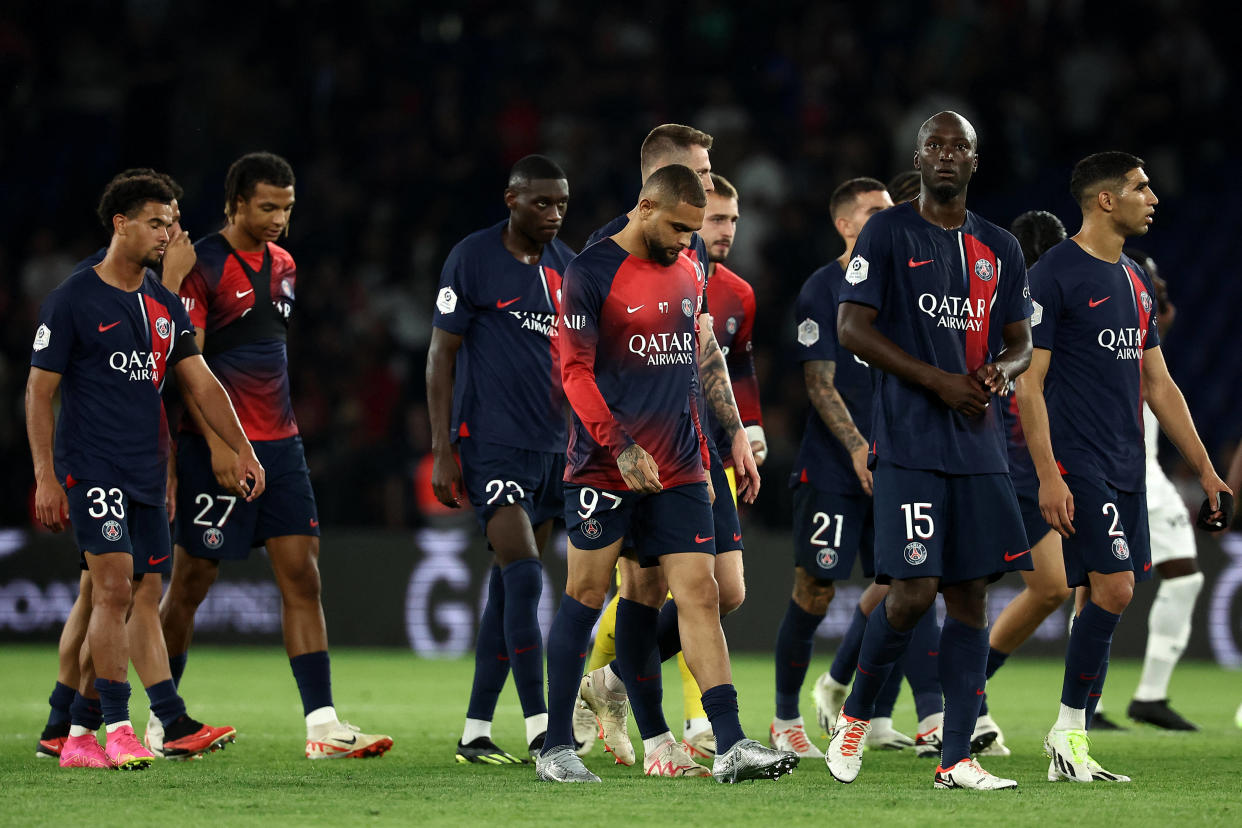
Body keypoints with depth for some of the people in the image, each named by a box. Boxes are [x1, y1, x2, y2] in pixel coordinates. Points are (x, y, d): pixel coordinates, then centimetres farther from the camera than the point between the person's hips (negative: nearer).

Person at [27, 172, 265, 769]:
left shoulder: (166, 306, 14)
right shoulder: (72, 300, -4)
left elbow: (201, 384, 16)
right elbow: (39, 391, -4)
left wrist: (242, 450, 6)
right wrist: (46, 476, -10)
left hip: (147, 473, 7)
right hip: (92, 467, -6)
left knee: (140, 601, 4)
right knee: (115, 586, -16)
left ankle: (78, 733, 11)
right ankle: (118, 727, -13)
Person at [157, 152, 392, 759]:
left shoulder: (282, 265, 14)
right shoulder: (202, 266, -10)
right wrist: (216, 444, -21)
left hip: (279, 443, 7)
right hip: (220, 447, -7)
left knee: (302, 576, -2)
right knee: (191, 583, 1)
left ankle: (321, 724, -5)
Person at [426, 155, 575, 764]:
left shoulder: (566, 266, 13)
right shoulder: (473, 259, -5)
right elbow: (441, 355, -4)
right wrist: (442, 451, -9)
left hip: (550, 447, 6)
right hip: (492, 443, -6)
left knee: (507, 587, 7)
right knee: (524, 579, -15)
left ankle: (475, 732, 11)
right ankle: (539, 730, -17)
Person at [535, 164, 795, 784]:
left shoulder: (687, 275, 13)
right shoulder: (592, 272, -7)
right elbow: (575, 371, -11)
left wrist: (700, 456, 20)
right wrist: (621, 447, -19)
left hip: (676, 473, 5)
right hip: (605, 468, -5)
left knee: (698, 593, -3)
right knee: (586, 594, 1)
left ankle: (731, 746, -9)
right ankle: (555, 748, 10)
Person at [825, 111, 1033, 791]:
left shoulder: (1000, 249, 15)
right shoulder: (888, 232, -1)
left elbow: (1020, 341, 20)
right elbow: (851, 328, -7)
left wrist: (1001, 370, -5)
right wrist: (940, 381, -14)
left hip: (980, 447, 5)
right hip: (909, 445, -5)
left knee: (968, 595, 2)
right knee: (913, 591, -12)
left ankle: (955, 760, 4)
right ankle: (855, 715, 13)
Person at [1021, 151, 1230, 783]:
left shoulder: (1135, 281, 17)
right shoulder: (1055, 275, -8)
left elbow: (1158, 386, 21)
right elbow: (1029, 383, -11)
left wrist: (1205, 471, 17)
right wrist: (1048, 475, -18)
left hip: (1126, 467, 8)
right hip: (1079, 464, -8)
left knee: (1101, 599, 6)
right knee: (1114, 589, -16)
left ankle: (1071, 753, 9)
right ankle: (1068, 729, -5)